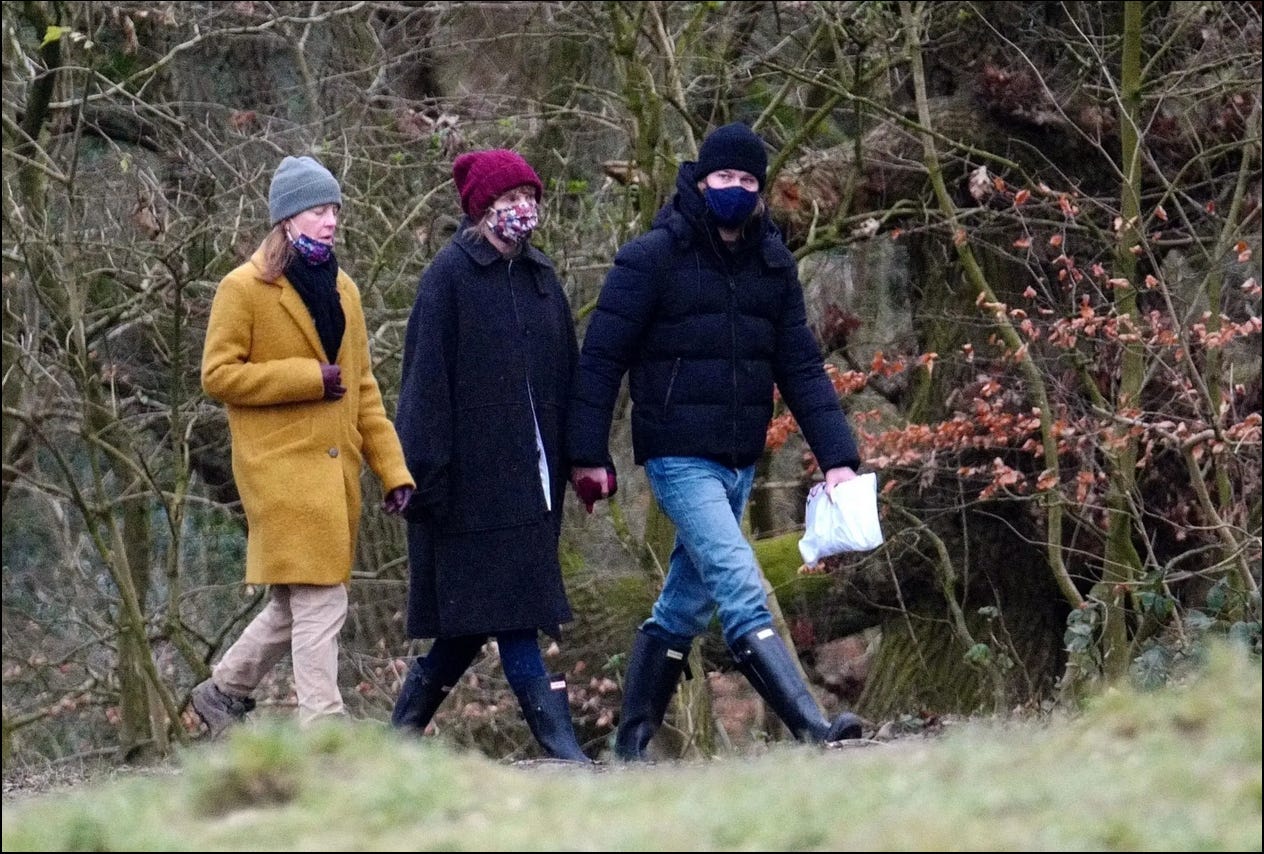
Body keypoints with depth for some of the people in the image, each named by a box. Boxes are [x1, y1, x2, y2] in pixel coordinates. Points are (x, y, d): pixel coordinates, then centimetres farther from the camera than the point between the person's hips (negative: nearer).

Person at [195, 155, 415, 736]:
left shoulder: (342, 290, 18)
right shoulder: (244, 289, -4)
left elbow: (362, 387, 19)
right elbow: (218, 374, -9)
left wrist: (392, 469, 10)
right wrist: (307, 379, -14)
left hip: (335, 470, 7)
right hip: (283, 471, -7)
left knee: (299, 601, 12)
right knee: (318, 601, -13)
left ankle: (224, 691, 29)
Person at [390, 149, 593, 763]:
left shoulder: (540, 277, 15)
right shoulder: (449, 276, -6)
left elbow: (565, 375, 18)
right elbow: (427, 376, -10)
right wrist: (426, 469, -16)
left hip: (531, 471, 7)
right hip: (472, 475, -7)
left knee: (470, 620, 8)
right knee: (507, 607, -9)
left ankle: (405, 723, 22)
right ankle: (558, 738, -12)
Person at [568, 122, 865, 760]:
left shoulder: (772, 264, 9)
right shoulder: (653, 258, -8)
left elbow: (802, 368, 8)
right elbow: (601, 358, -6)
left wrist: (838, 457, -1)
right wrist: (588, 455, -9)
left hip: (740, 462, 7)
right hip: (680, 460, -7)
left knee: (684, 606, 13)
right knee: (742, 592, -18)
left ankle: (632, 741, 22)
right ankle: (811, 727, -27)